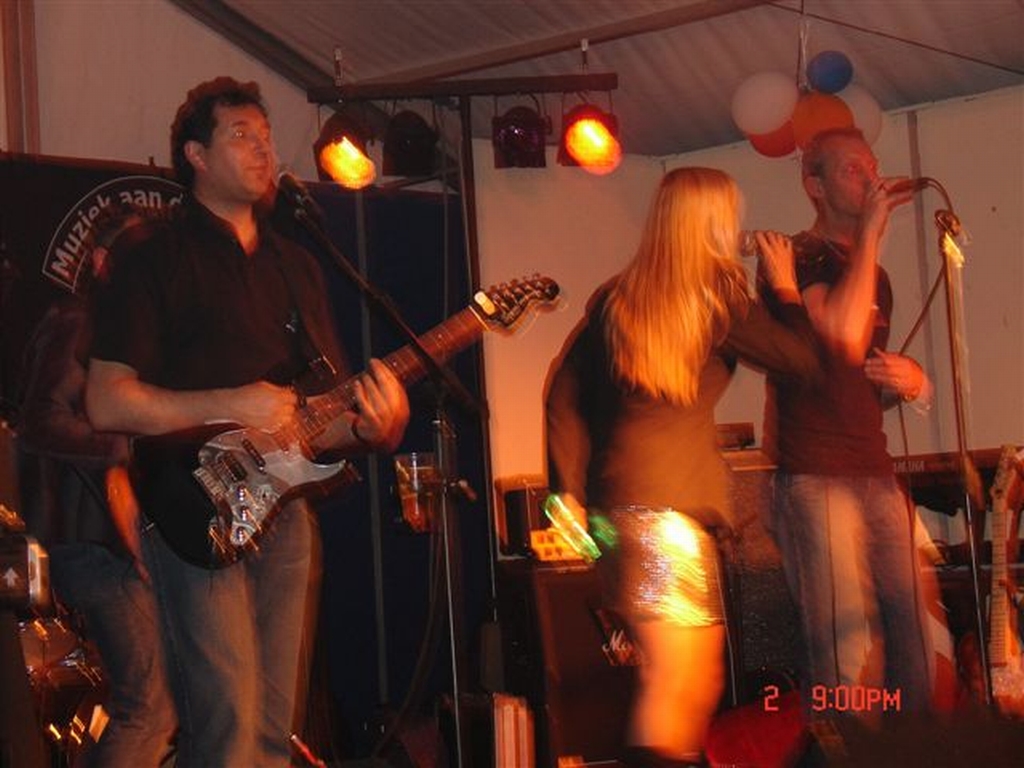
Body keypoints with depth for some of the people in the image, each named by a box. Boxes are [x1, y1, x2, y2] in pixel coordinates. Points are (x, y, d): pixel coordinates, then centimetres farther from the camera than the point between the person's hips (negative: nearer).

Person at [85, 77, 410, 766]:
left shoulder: (297, 266, 18)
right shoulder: (158, 260, -1)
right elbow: (106, 402, -9)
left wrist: (369, 425, -4)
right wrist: (230, 408, -16)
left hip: (282, 507, 6)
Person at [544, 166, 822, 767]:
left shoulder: (617, 298, 14)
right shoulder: (716, 298, -3)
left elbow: (565, 392, 10)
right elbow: (805, 360, 5)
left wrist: (570, 492, 9)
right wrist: (787, 286, 19)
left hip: (618, 502, 7)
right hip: (671, 504, -7)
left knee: (703, 678, 16)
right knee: (676, 684, -7)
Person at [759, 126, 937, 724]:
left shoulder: (875, 274, 21)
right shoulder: (795, 260, -4)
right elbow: (844, 338, -23)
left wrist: (909, 380, 9)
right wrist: (870, 231, -15)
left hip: (878, 475, 8)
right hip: (816, 479, -8)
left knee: (917, 644, 3)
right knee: (846, 662, -11)